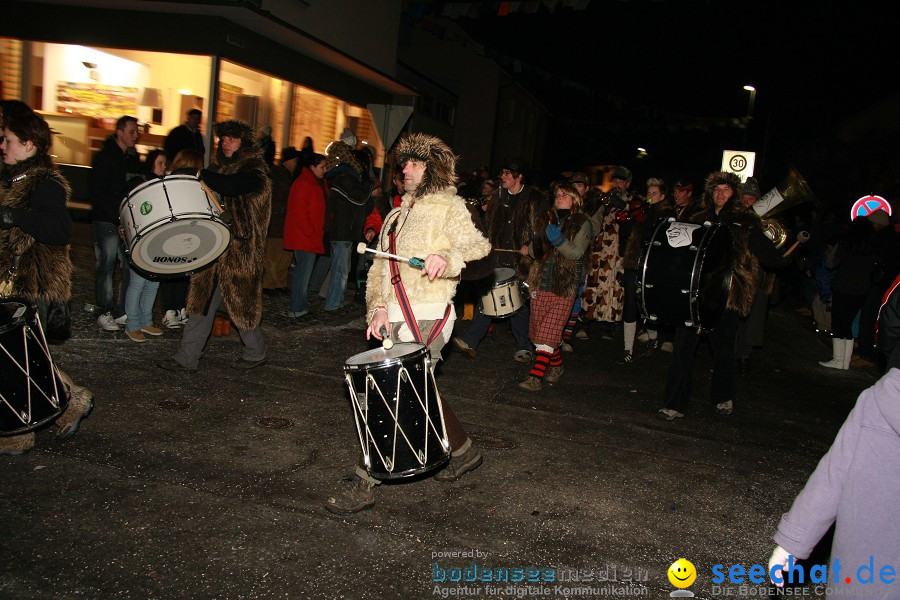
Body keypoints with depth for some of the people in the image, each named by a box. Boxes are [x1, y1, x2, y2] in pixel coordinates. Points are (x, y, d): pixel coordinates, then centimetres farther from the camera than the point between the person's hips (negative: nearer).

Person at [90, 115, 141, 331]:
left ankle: (122, 312, 11)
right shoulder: (104, 158, -5)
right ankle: (105, 313, 7)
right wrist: (118, 216, -18)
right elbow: (98, 194, -11)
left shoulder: (134, 158, 14)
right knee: (107, 267, -1)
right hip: (107, 222, -6)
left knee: (132, 265, 2)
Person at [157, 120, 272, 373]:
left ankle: (256, 353, 22)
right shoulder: (218, 166, 16)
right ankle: (187, 359, 9)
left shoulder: (254, 170, -7)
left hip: (240, 249, -7)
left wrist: (200, 175, -25)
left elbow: (231, 186, -27)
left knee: (241, 302, 3)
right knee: (200, 301, 5)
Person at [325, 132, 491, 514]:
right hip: (395, 318, 8)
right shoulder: (397, 214, 21)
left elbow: (479, 247, -16)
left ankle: (366, 483, -3)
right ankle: (464, 453, 33)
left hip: (428, 317, -8)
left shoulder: (449, 207, -1)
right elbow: (379, 268, 18)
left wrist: (448, 259, -37)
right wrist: (378, 307, 2)